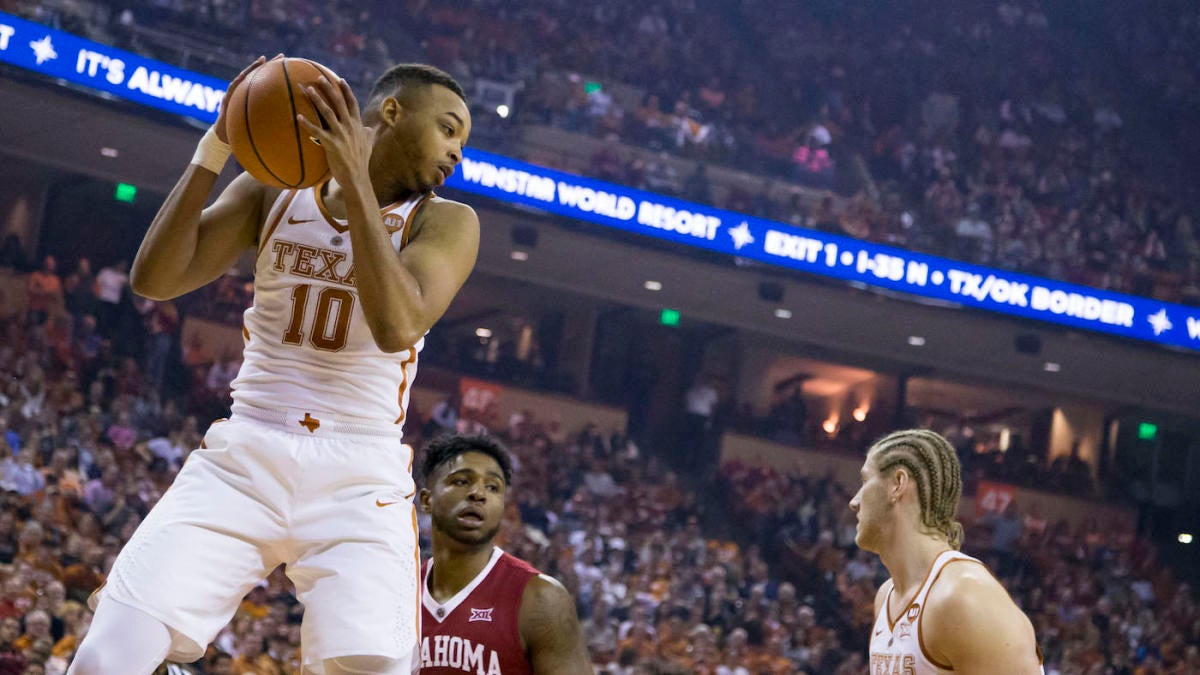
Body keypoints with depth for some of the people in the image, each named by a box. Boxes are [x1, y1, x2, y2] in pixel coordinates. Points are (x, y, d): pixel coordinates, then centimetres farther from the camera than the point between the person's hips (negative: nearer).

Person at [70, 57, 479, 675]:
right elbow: (154, 278, -1)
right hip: (245, 459, 2)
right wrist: (215, 149, -10)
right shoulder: (273, 191, 9)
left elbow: (399, 327, -18)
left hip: (361, 481, -1)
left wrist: (354, 180, -21)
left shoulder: (446, 222, 1)